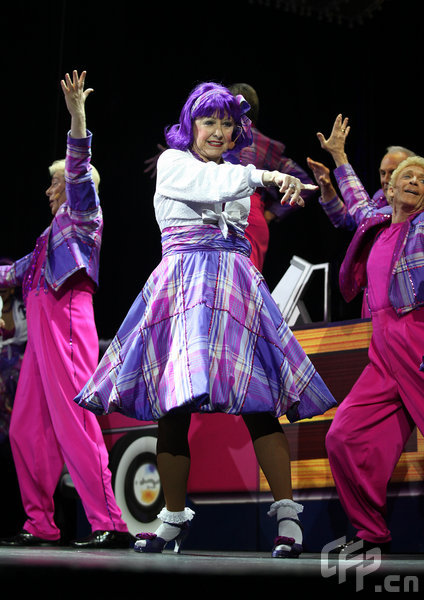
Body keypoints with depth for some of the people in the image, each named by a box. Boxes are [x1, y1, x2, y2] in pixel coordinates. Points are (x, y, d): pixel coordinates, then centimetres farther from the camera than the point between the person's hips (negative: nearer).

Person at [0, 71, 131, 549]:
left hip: (66, 319, -9)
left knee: (73, 421, -17)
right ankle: (40, 524, 12)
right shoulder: (54, 231, 29)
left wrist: (76, 116, -22)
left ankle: (108, 523, -20)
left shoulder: (82, 214, 7)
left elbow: (79, 171, -10)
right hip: (41, 327, 9)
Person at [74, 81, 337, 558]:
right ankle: (174, 517, 9)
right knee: (173, 403, -3)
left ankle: (287, 514, -9)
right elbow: (212, 184, -13)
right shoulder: (172, 163, 8)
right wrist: (262, 175, -25)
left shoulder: (235, 174, 22)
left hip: (233, 283, 2)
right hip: (182, 282, -2)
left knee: (257, 399, -10)